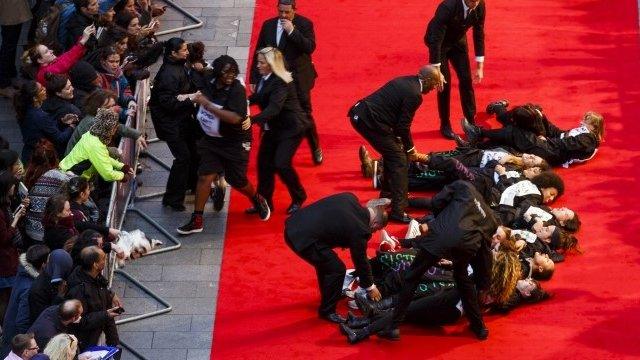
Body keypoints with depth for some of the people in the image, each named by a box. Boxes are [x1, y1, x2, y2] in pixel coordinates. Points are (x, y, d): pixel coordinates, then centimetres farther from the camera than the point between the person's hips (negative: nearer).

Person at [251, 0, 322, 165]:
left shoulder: (304, 24, -6)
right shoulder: (268, 25, 4)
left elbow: (310, 47, -19)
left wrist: (292, 31, -25)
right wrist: (255, 78, 8)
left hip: (298, 79, -3)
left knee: (305, 115, 5)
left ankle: (316, 149, 25)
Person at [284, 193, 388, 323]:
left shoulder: (350, 198, 7)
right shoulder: (360, 230, -13)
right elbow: (360, 260, 1)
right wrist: (370, 287, 16)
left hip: (293, 224, 9)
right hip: (303, 238, -9)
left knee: (326, 261, 28)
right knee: (336, 269, 0)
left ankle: (328, 295, 48)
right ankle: (327, 311, 15)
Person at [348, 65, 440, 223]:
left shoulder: (405, 81, 15)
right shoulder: (414, 94, -13)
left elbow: (400, 121, 22)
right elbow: (403, 126, -9)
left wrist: (408, 148, 25)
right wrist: (411, 151, 5)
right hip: (370, 121, -10)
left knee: (393, 154, 25)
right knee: (399, 161, -3)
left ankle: (387, 196, 39)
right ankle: (398, 210, -4)